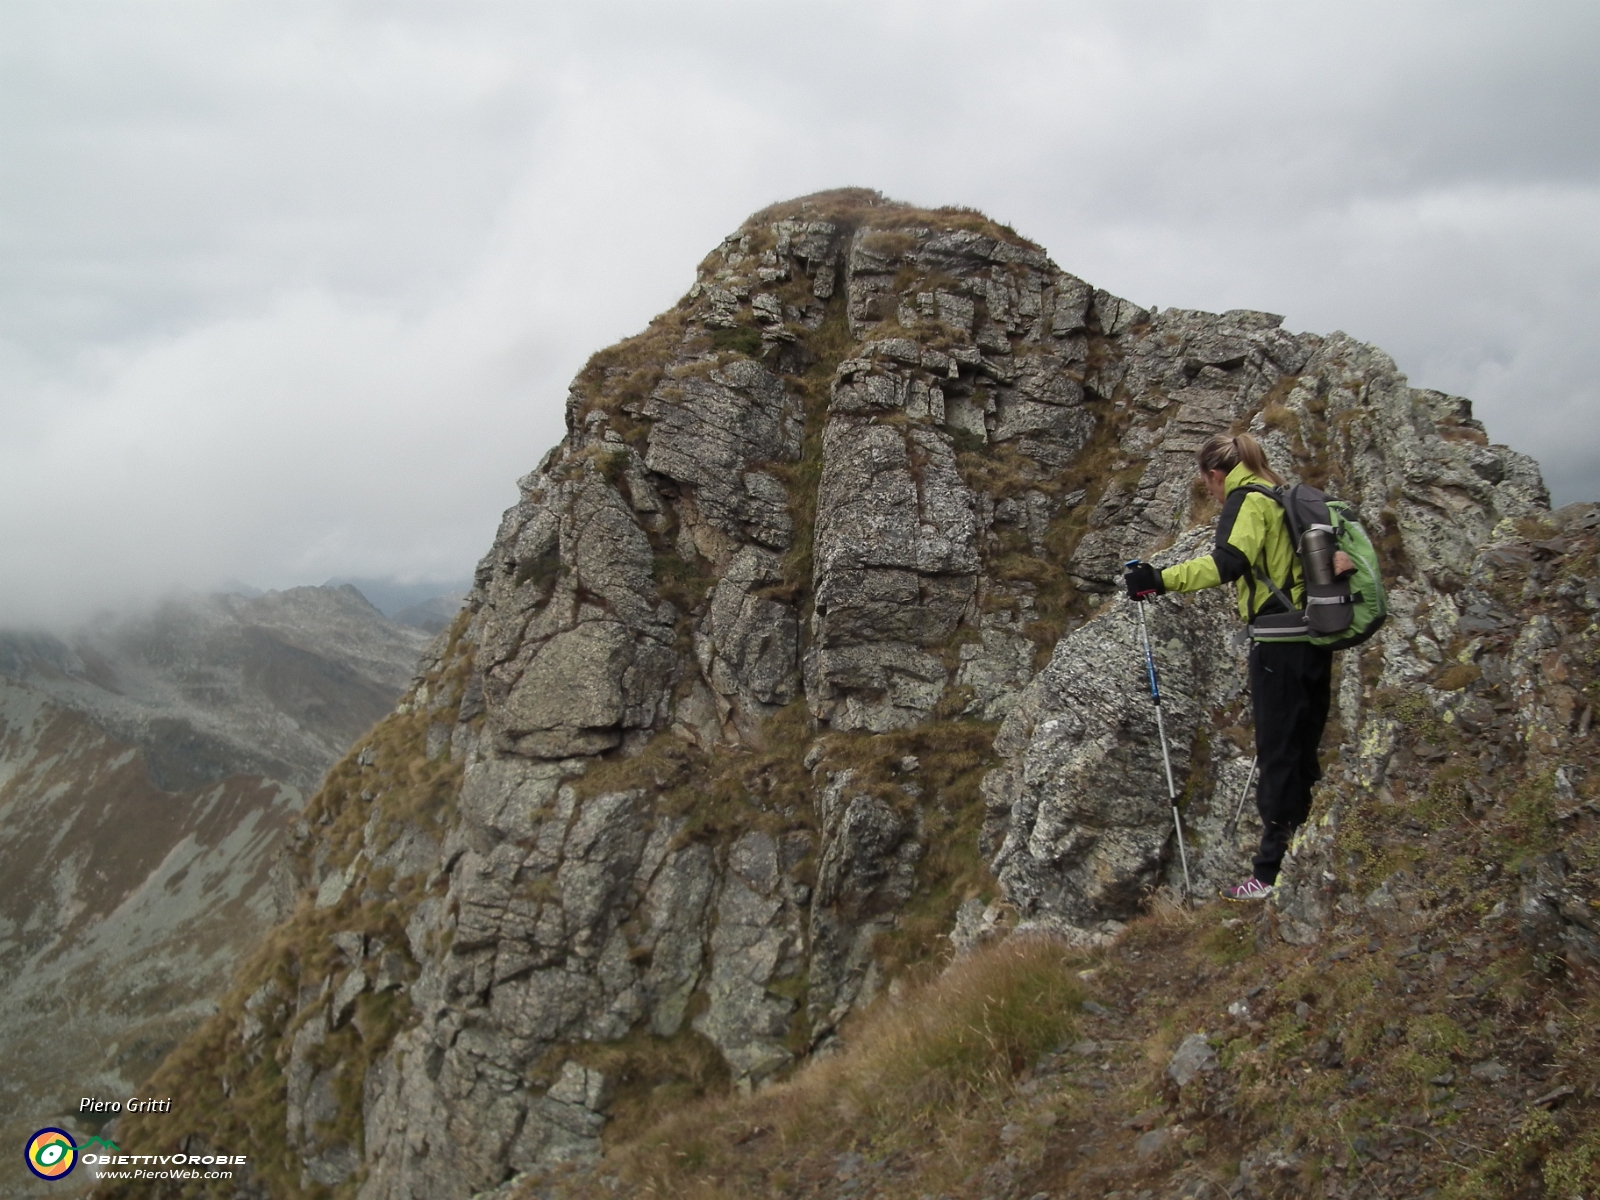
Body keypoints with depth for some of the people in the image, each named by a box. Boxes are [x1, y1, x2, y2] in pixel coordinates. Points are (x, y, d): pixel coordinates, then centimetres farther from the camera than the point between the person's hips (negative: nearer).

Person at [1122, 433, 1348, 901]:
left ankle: (1272, 874, -2)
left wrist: (1161, 580, -32)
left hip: (1280, 642, -9)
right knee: (1305, 756, 15)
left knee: (1277, 757, -5)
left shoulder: (1246, 500, -8)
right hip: (1315, 640, 9)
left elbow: (1228, 562, -26)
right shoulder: (1285, 497, 19)